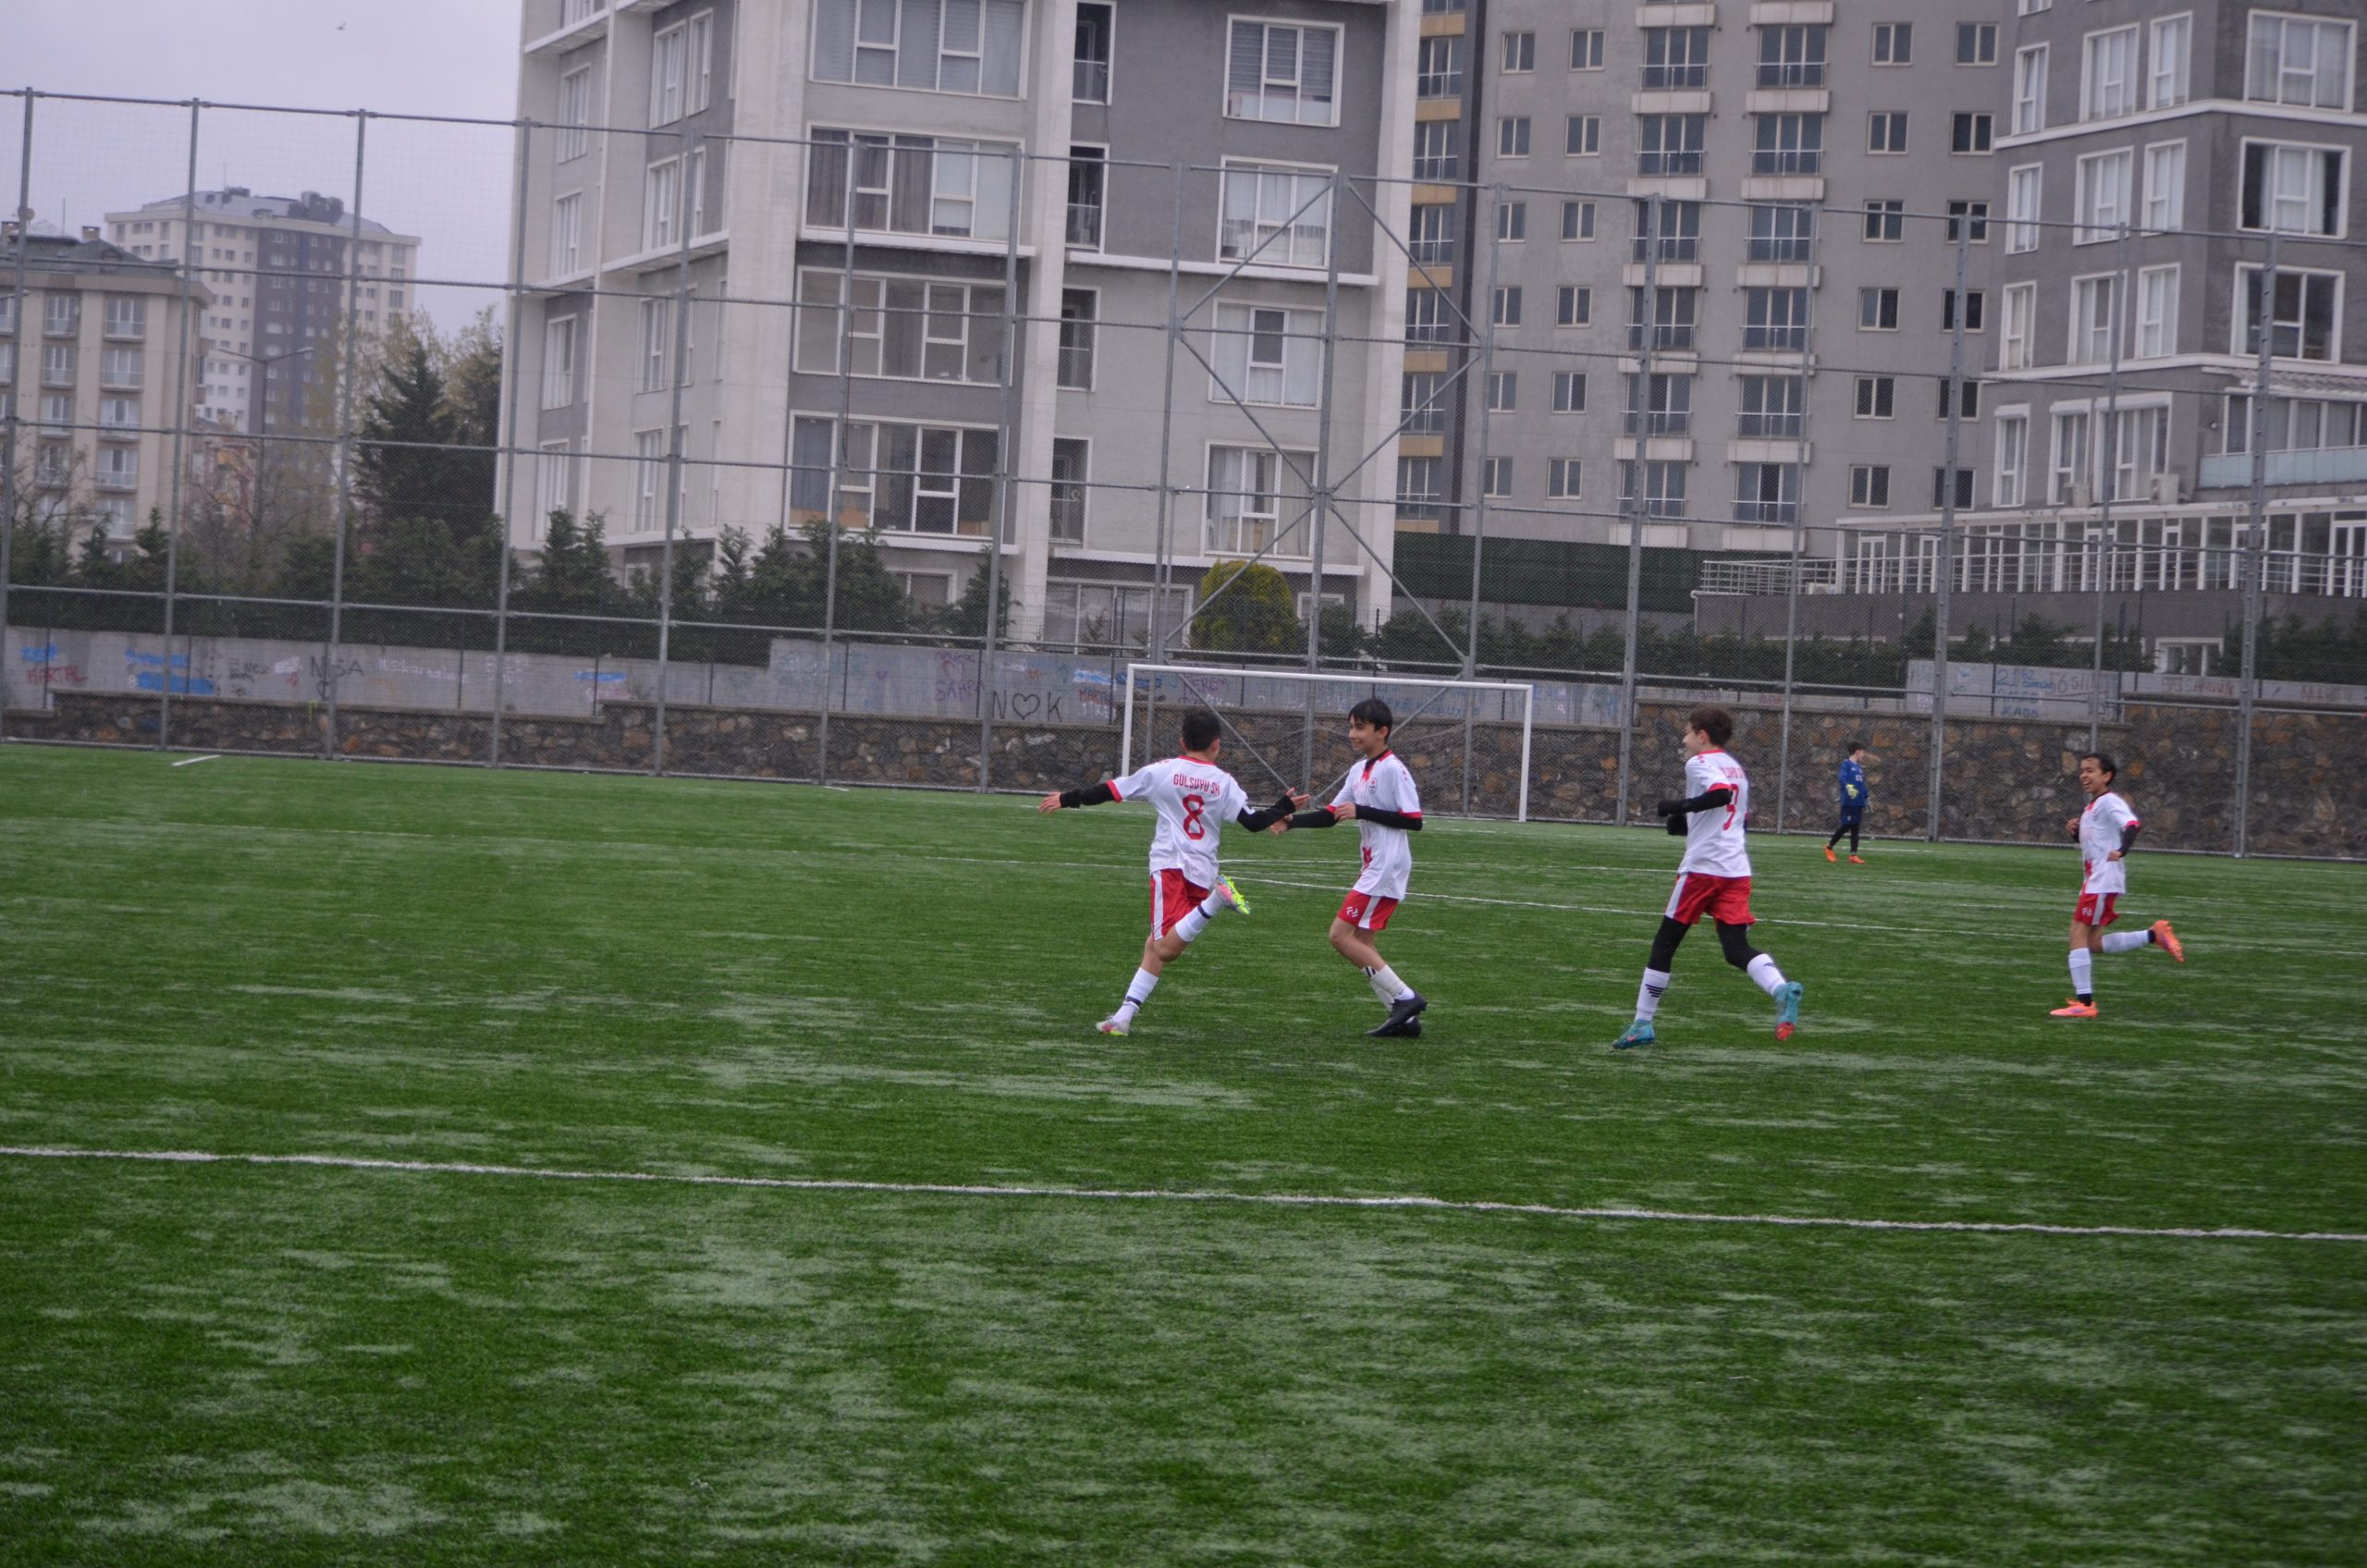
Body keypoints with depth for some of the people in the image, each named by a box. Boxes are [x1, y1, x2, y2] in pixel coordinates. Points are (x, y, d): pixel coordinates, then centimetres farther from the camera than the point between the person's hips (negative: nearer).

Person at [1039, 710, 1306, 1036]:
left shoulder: (1161, 772, 5)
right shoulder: (1224, 783, 7)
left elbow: (1109, 791, 8)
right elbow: (1253, 822, 2)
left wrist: (1068, 798, 21)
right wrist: (1284, 809, 20)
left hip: (1170, 865, -4)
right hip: (1203, 871, 4)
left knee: (1166, 948, -18)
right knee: (1156, 945, 12)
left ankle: (1215, 901, -39)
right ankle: (1125, 1015, 6)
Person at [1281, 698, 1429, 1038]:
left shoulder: (1393, 768, -13)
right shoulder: (1359, 770, 14)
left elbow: (1414, 820, -17)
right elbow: (1331, 814, 18)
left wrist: (1361, 812, -19)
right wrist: (1291, 821, 3)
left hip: (1386, 868, -9)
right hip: (1373, 867, 9)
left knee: (1342, 936, -11)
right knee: (1361, 942, 8)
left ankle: (1405, 997, -6)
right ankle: (1404, 1017, 10)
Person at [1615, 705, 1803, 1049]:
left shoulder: (1699, 763, -4)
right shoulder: (1736, 768, 21)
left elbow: (1721, 793, -23)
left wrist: (1678, 806, -17)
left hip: (1702, 867, -7)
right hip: (1738, 871, 7)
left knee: (1664, 943, 6)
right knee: (1737, 949, -1)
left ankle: (1642, 1024, 10)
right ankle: (1782, 990, -30)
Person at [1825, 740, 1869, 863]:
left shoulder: (1859, 767, 16)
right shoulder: (1846, 764, -7)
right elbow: (1842, 778, -23)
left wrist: (1866, 800, 22)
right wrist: (1848, 787, -42)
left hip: (1858, 802, 7)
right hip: (1848, 801, -7)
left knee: (1855, 828, 5)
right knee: (1846, 826, -3)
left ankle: (1853, 855, 6)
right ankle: (1829, 846, 16)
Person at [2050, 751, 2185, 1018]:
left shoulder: (2109, 802, -11)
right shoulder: (2093, 805, 19)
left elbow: (2133, 825, -27)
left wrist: (2121, 851, -43)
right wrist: (2076, 831, 10)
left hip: (2104, 881, -10)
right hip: (2094, 880, 10)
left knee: (2079, 934, -10)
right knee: (2093, 943, 9)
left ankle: (2084, 1002, -9)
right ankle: (2154, 935, 13)